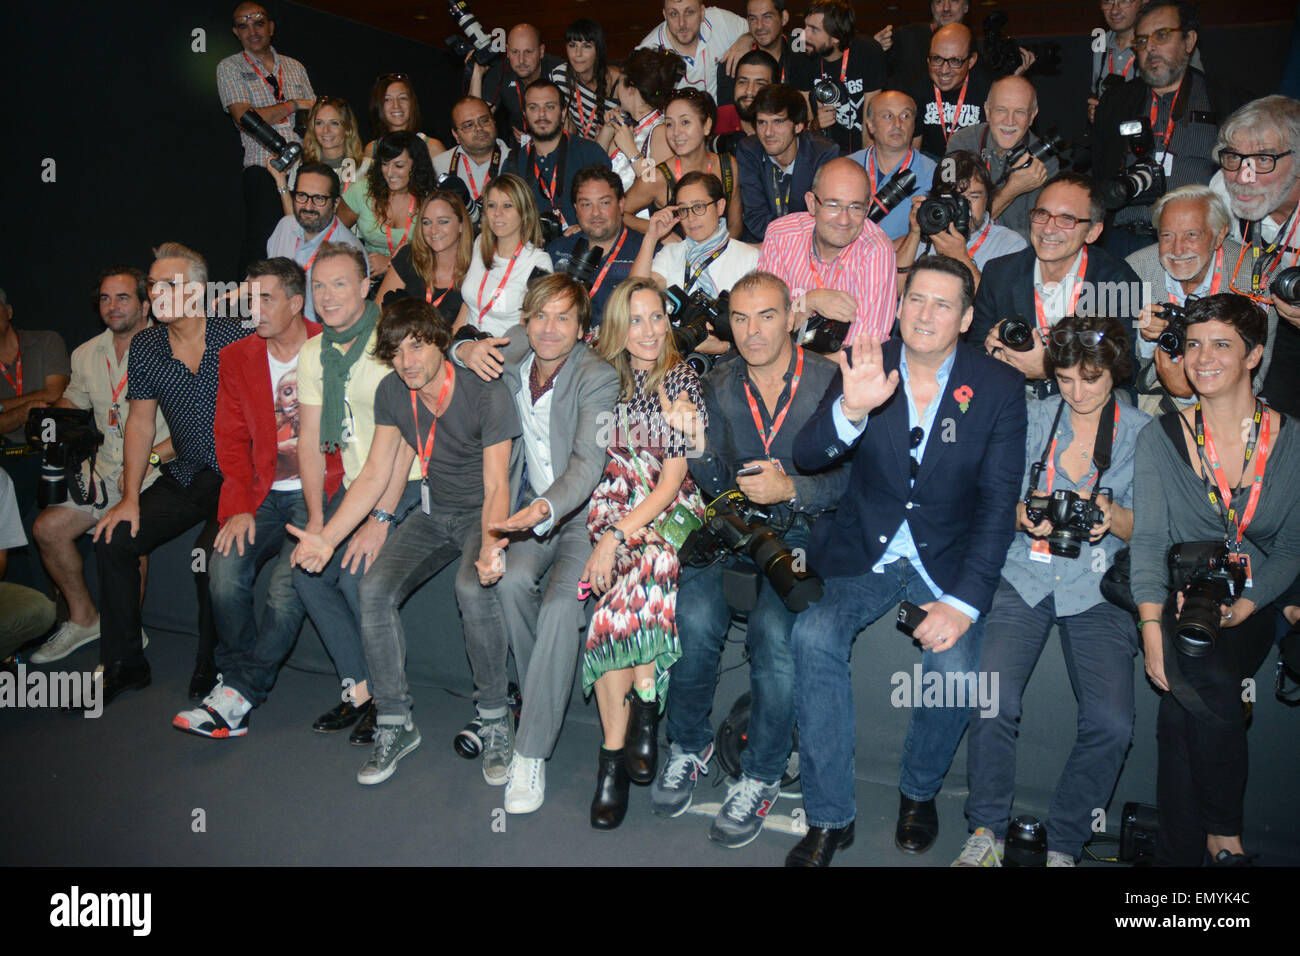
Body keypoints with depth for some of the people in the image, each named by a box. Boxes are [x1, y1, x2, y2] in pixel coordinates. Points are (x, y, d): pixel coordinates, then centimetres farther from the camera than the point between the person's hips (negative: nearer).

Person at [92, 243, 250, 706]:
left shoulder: (235, 339, -14)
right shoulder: (146, 346, 3)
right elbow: (140, 423, 10)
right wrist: (131, 497, 3)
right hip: (186, 474, 6)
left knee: (211, 554, -28)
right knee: (112, 540, -5)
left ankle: (213, 672, -5)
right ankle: (124, 665, 12)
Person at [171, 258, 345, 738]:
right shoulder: (237, 358, 11)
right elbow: (231, 440, 12)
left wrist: (324, 500, -12)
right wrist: (239, 505, -2)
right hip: (265, 495, 4)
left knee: (288, 581, -23)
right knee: (225, 569, -18)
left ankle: (238, 695, -10)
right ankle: (239, 683, -1)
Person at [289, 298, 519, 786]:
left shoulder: (487, 395, -19)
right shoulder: (391, 393, -2)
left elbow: (497, 486, -20)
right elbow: (374, 476, 2)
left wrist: (489, 546, -39)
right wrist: (327, 537, -9)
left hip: (483, 512, -5)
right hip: (433, 512, 5)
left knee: (472, 588, -35)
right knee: (374, 588, -19)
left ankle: (493, 715, -13)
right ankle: (395, 722, -3)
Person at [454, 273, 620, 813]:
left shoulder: (599, 379, -13)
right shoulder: (513, 354, 4)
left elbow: (587, 465, -23)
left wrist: (544, 509, -42)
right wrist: (464, 351, -4)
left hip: (584, 511, -4)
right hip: (530, 507, 4)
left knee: (561, 604, -29)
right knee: (512, 581, -28)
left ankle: (530, 753, -19)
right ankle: (544, 702, -6)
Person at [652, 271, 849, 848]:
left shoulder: (831, 381, -1)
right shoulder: (717, 387, 10)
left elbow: (851, 476, -7)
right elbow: (716, 485, 4)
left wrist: (791, 489, -22)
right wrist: (694, 445, -16)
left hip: (804, 530, -3)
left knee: (774, 629, -28)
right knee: (694, 615, -24)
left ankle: (761, 776, -5)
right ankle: (689, 745, 3)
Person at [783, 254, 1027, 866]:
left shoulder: (1000, 389, -4)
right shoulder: (865, 368, -3)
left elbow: (998, 501, -7)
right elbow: (805, 458, -13)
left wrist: (964, 601, -17)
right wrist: (851, 410, -35)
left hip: (948, 560, 0)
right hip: (863, 551, 1)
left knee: (954, 665, -24)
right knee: (813, 636, -24)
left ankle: (919, 791, 10)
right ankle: (829, 817, -8)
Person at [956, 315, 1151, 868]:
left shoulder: (1143, 433, 8)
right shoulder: (1034, 418, 10)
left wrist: (1114, 516, -15)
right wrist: (1025, 515, -12)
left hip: (1099, 589, 0)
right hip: (1025, 577, 0)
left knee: (1111, 723, -20)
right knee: (993, 701, -22)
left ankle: (1063, 845, 2)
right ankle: (988, 831, -1)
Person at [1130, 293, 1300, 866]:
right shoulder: (1160, 438, 1)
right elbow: (1149, 541, -5)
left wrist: (1240, 608, -14)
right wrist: (1152, 631, -16)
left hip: (1252, 611, 0)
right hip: (1178, 603, 0)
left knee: (1182, 711, -23)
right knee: (1211, 690, -27)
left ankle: (1181, 850, -3)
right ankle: (1225, 834, -4)